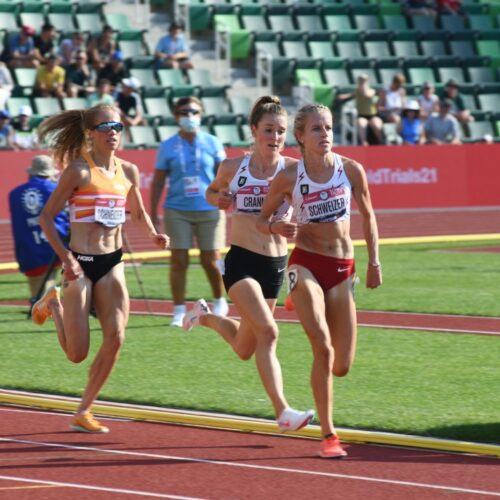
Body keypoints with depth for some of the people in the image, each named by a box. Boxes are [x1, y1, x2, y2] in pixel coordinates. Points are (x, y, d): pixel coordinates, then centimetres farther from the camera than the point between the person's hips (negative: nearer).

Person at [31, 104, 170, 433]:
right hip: (81, 263, -5)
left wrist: (153, 235, 3)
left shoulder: (128, 171, 7)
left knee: (115, 338, -9)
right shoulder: (80, 170, -11)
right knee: (77, 353, -2)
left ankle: (84, 412, 6)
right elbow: (46, 216, -9)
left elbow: (138, 213, 23)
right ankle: (54, 304, 29)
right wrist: (65, 258, -18)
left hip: (112, 264, 5)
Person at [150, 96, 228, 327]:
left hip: (210, 210, 0)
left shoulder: (212, 143, 4)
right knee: (179, 261, -4)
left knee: (210, 261, 4)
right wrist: (153, 213, 4)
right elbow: (158, 181, 8)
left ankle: (220, 302, 28)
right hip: (177, 211, 0)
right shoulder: (168, 147, 4)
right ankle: (179, 311, 3)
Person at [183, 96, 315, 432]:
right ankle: (283, 411, -21)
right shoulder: (233, 168, 1)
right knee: (268, 332, -22)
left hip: (275, 264, 3)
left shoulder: (292, 169, -2)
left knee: (245, 349, 14)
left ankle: (207, 316, 44)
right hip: (241, 261, -3)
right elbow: (212, 191, 20)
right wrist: (217, 199, -2)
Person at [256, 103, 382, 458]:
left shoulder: (351, 170, -2)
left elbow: (367, 216, 12)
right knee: (324, 350, -19)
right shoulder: (289, 178, -7)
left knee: (342, 366, 1)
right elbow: (262, 219, 5)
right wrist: (278, 228, -17)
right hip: (306, 265, -3)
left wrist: (374, 262, 11)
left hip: (343, 269, 3)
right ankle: (328, 435, -8)